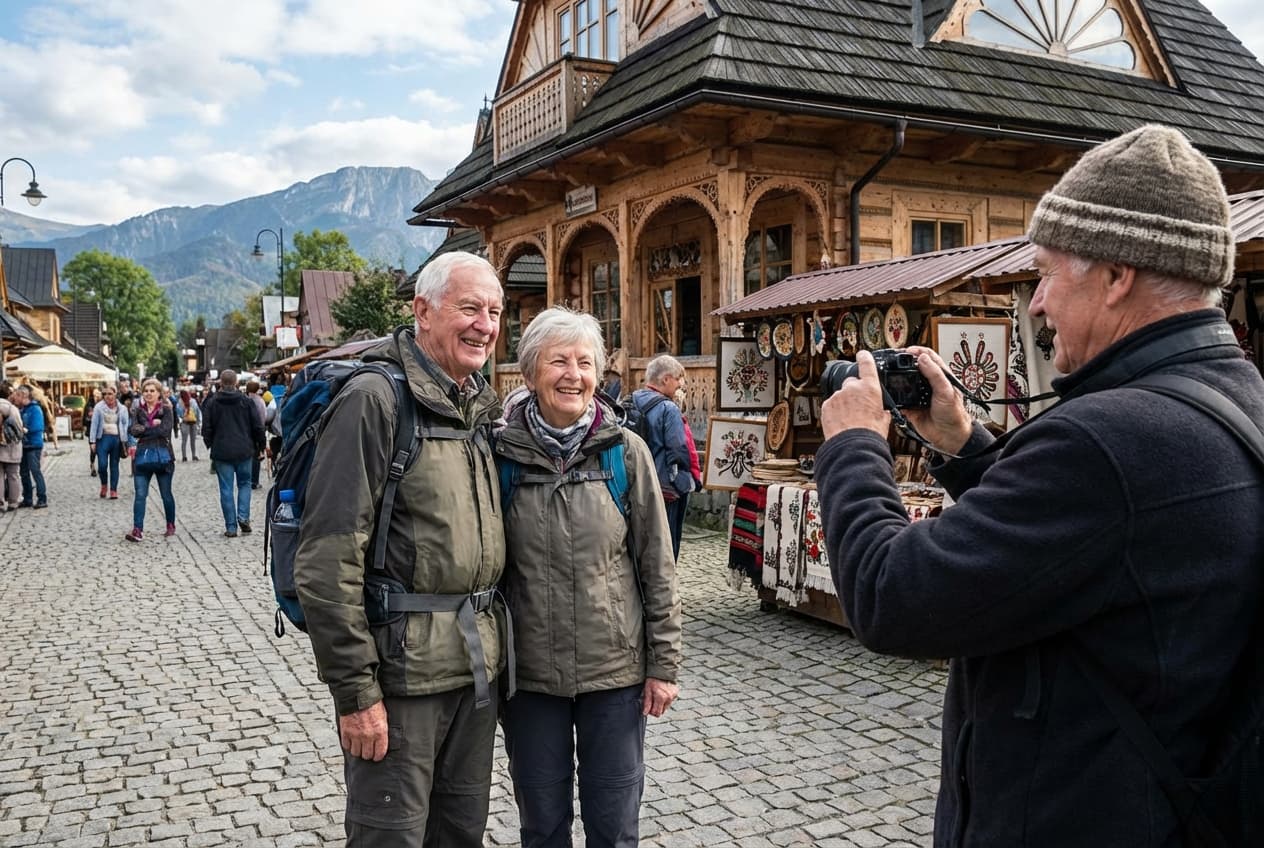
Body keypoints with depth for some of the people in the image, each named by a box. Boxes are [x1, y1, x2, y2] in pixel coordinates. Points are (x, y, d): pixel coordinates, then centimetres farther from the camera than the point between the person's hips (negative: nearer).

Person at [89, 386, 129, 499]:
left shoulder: (122, 409, 6)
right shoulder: (99, 407, 1)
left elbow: (126, 424, 7)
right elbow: (94, 424, 2)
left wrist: (125, 441, -2)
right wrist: (92, 441, -2)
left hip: (117, 439, 1)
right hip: (103, 438, -1)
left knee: (114, 465, 6)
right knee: (102, 464, -10)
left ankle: (113, 490, 12)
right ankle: (104, 484, 17)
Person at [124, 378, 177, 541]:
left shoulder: (166, 410, -2)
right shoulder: (138, 410, 8)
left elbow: (165, 430, -17)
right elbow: (133, 429, -7)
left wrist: (143, 429, -11)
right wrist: (152, 425, -16)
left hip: (163, 456, -2)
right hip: (143, 456, 2)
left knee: (166, 494, 10)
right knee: (140, 494, -6)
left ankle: (171, 526, 26)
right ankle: (137, 530, -9)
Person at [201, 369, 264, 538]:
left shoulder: (212, 404, -2)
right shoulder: (246, 401, -2)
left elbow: (206, 429, 0)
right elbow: (258, 426, -1)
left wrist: (211, 446, 16)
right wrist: (259, 445, 13)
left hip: (221, 452, 0)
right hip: (244, 450, 0)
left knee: (226, 489, 4)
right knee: (244, 483, 16)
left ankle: (231, 527, 3)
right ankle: (243, 516, -3)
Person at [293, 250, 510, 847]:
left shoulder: (481, 409, 10)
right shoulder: (375, 400, -13)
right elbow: (328, 561, -18)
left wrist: (494, 641, 14)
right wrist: (355, 691, -18)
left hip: (478, 663, 7)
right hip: (402, 669, -7)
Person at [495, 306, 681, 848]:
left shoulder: (626, 451, -5)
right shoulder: (503, 453, -4)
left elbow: (657, 566, -1)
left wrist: (664, 663, -2)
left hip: (616, 669, 0)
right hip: (529, 673, 1)